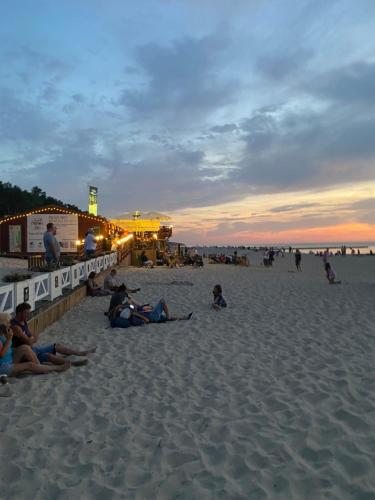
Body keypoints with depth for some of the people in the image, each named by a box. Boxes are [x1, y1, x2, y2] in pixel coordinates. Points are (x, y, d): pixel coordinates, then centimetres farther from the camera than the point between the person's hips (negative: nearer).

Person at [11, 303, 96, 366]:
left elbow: (35, 338, 10)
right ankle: (71, 363, -30)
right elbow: (29, 342, -25)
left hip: (33, 348, 10)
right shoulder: (15, 326, -24)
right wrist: (33, 339, -4)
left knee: (57, 346, 8)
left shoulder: (24, 322, 7)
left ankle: (82, 353, 13)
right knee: (49, 356, -30)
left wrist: (31, 340, -12)